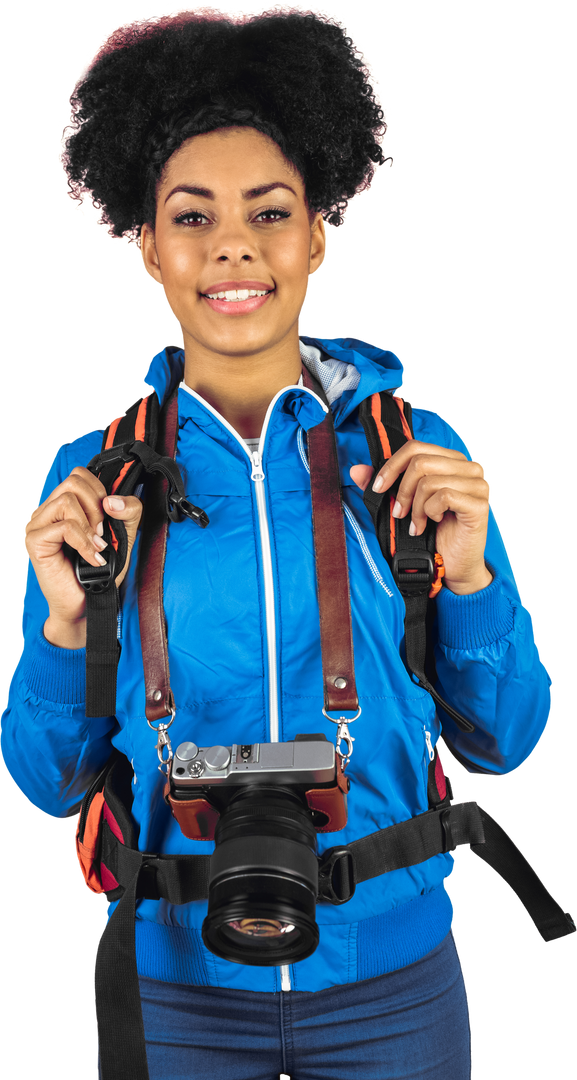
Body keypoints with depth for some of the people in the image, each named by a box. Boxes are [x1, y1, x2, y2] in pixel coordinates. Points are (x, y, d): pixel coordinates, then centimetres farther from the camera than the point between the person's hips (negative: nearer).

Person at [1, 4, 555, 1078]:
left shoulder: (418, 454, -6)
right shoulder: (92, 476, -5)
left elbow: (500, 744, 0)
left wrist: (468, 580, -16)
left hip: (393, 985, 1)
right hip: (175, 989, 0)